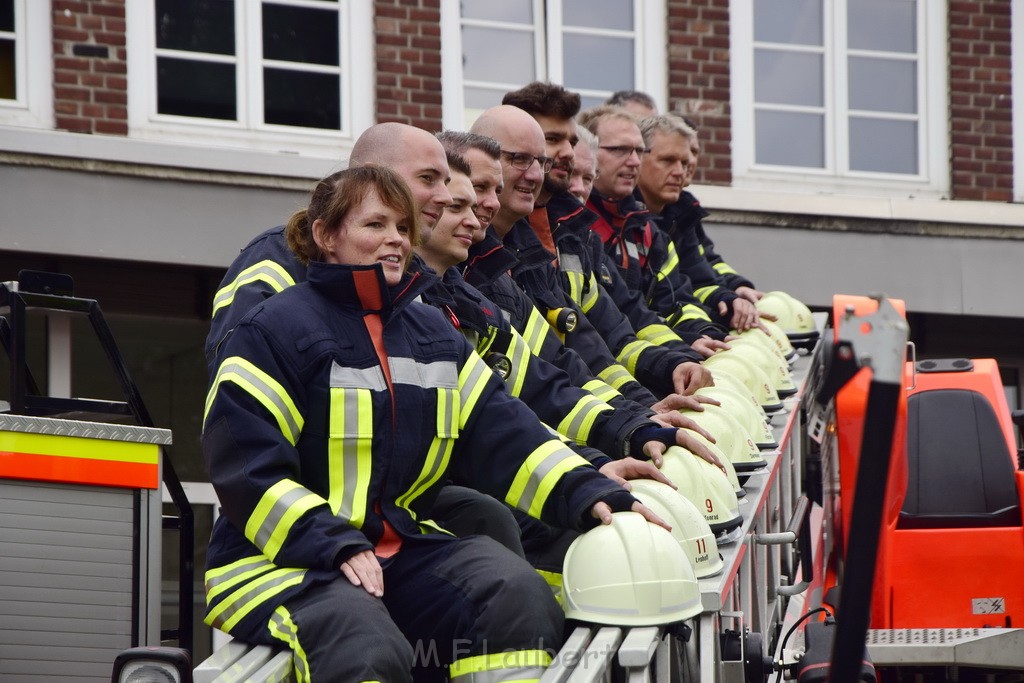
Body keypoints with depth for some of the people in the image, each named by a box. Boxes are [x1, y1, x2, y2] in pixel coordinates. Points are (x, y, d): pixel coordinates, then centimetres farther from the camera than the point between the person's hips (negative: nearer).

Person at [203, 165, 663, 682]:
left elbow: (502, 433, 7)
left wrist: (587, 494, -10)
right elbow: (247, 470, -10)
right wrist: (335, 545, -22)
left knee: (518, 594, -19)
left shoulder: (432, 334, 17)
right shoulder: (272, 333, -4)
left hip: (406, 551, 6)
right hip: (283, 558, -6)